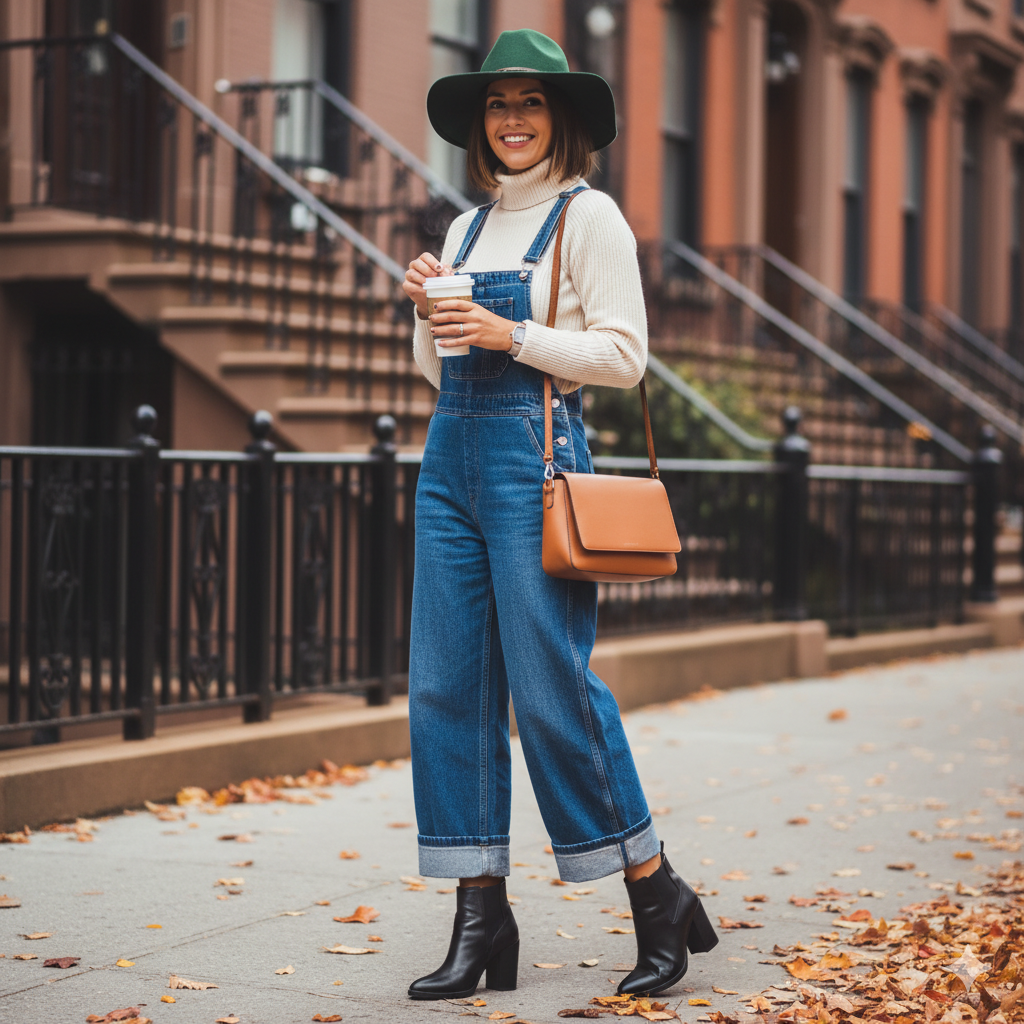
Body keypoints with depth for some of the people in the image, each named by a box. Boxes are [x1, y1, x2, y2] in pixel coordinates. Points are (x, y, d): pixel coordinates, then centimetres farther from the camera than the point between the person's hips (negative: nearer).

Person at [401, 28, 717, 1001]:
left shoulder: (589, 216, -1)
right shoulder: (467, 229, 18)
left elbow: (623, 355, -8)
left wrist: (509, 334, -14)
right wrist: (427, 315, 4)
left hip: (534, 454, -7)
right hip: (451, 456, 7)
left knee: (552, 687, -8)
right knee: (447, 686, 2)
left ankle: (660, 901, 4)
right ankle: (481, 920, 6)